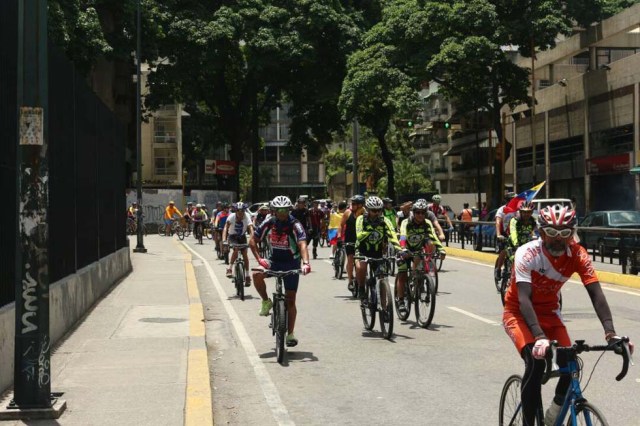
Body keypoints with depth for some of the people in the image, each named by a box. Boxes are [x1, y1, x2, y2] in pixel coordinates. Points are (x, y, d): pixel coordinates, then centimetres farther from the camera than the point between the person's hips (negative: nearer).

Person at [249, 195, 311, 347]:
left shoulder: (295, 225, -19)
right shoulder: (268, 223, -10)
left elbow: (302, 245, -31)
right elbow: (253, 241, -4)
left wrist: (306, 263, -48)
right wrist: (259, 259, -18)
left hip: (291, 263, -2)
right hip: (274, 261, 2)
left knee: (290, 300, -1)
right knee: (257, 275, -29)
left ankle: (290, 334, 10)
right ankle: (266, 302, -4)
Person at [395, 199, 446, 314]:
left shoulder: (427, 223, -17)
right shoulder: (406, 223, -26)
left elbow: (433, 237, -28)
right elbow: (403, 237, -43)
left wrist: (441, 249, -44)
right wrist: (403, 249, -61)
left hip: (418, 249, 3)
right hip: (406, 250, -3)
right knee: (402, 275, -11)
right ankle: (401, 301, -3)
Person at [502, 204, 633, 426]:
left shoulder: (578, 255, -18)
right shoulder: (527, 254, -28)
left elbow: (596, 294, -24)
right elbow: (523, 299, -37)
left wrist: (610, 333, -38)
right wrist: (539, 337, -50)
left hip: (548, 312, 4)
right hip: (518, 313, -4)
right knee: (536, 362, -27)